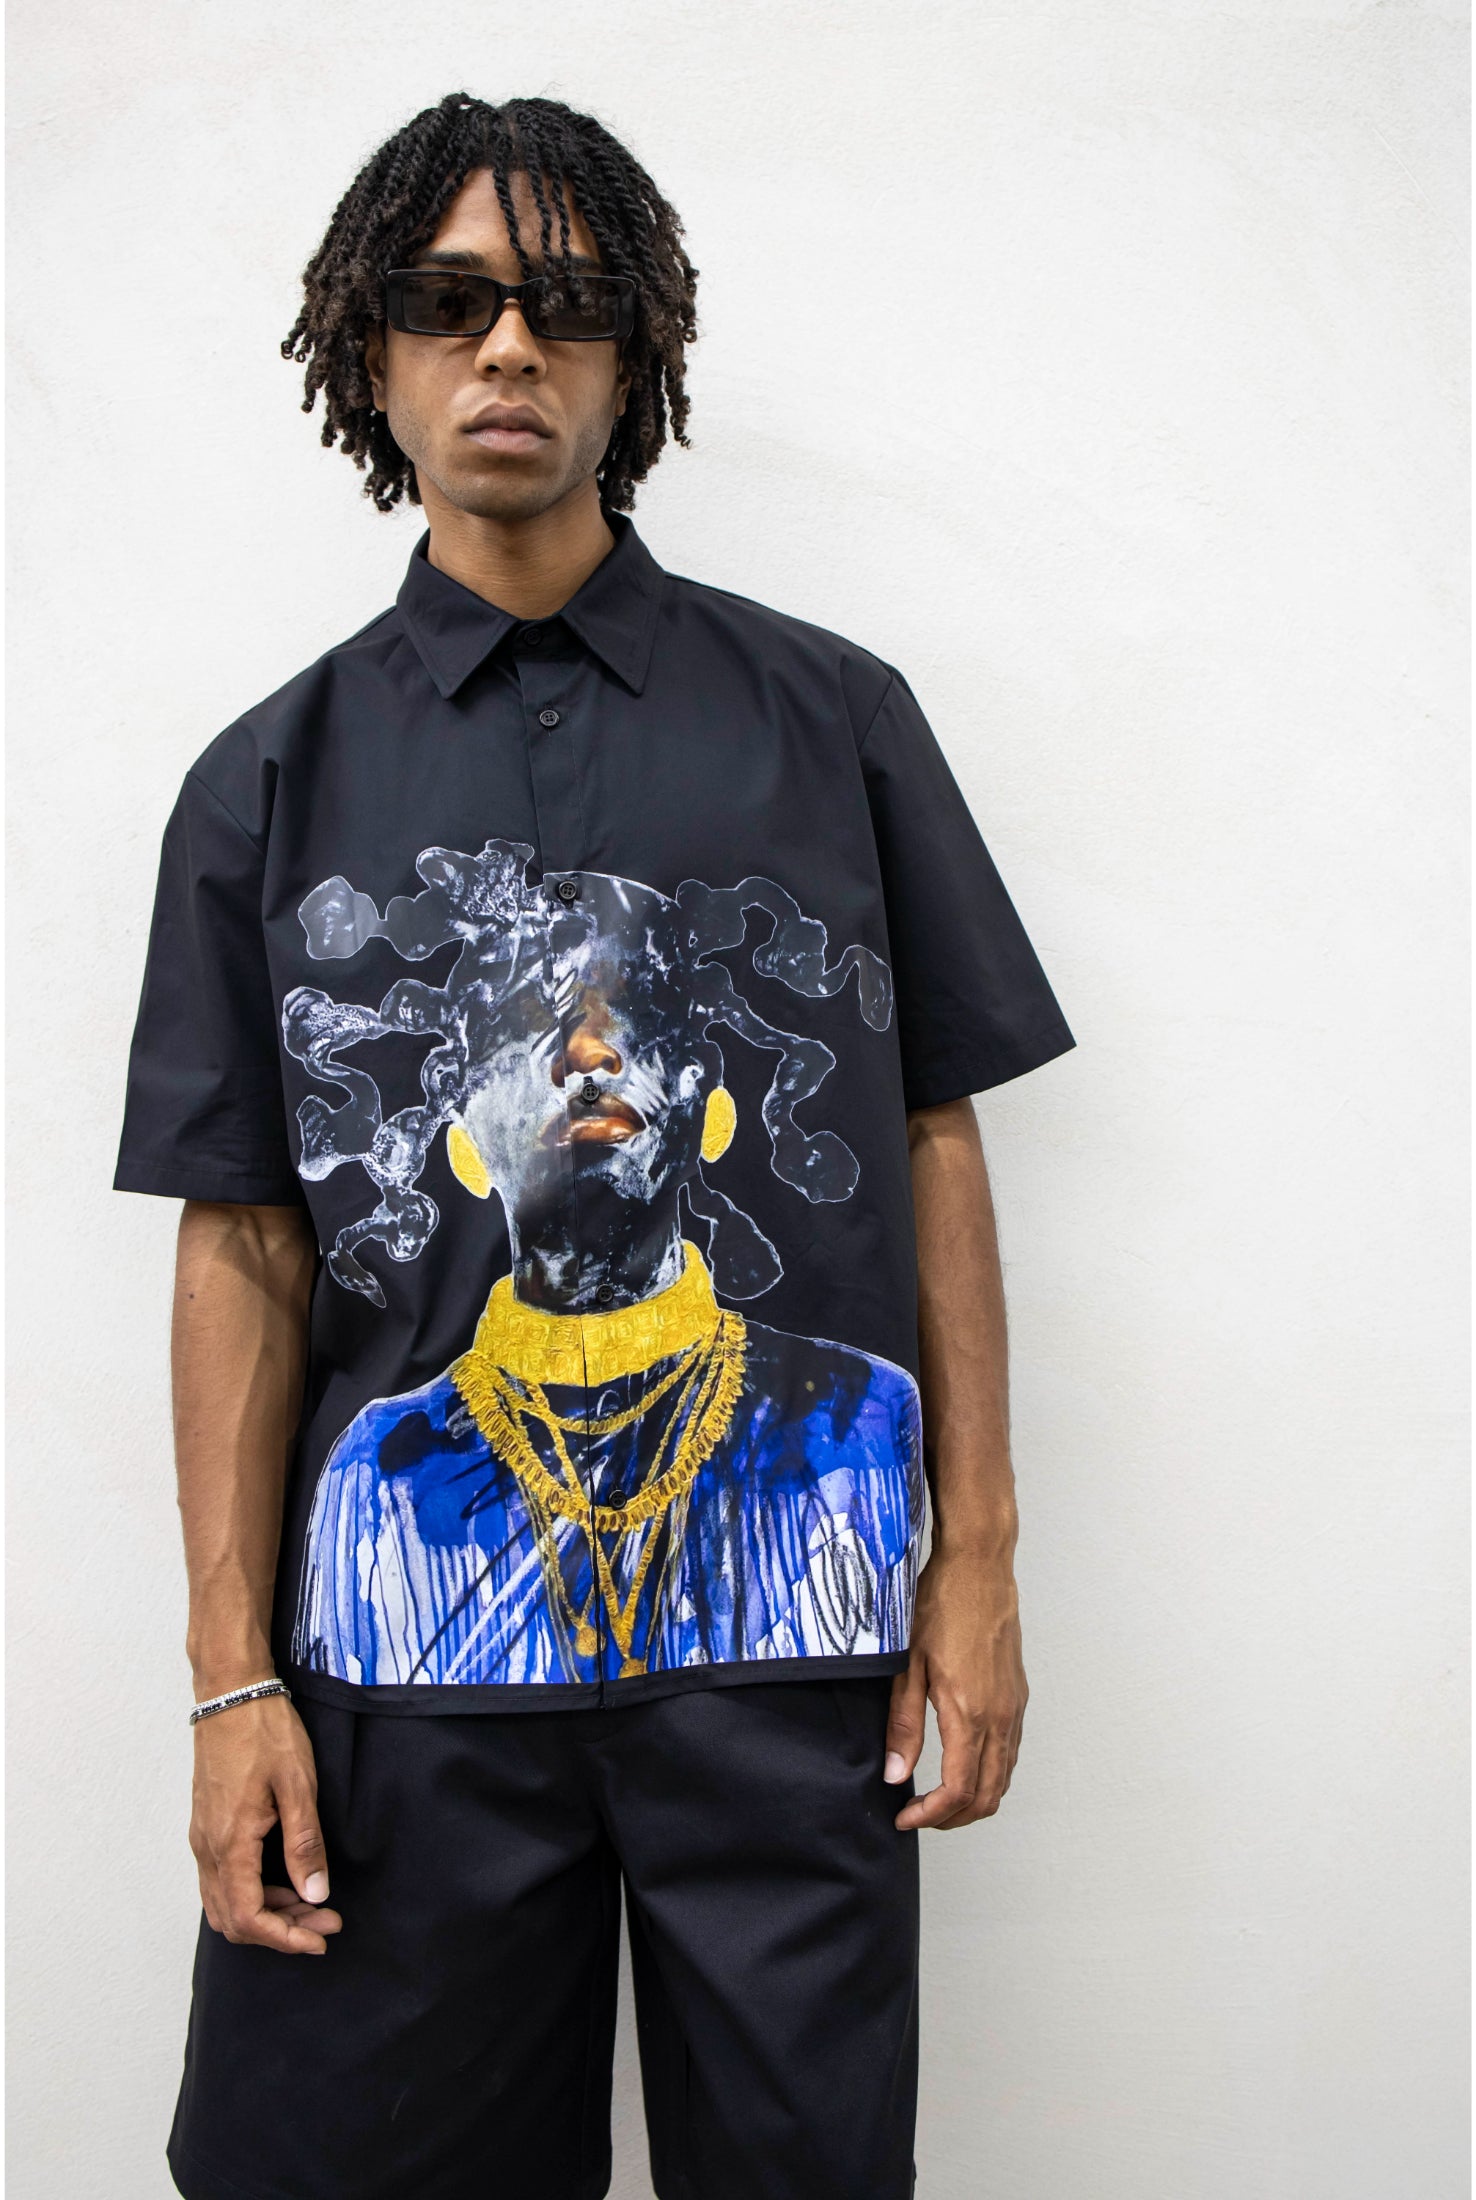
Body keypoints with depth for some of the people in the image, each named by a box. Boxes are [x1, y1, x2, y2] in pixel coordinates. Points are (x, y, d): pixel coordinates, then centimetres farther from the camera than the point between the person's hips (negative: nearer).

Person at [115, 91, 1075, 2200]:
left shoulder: (832, 720, 6)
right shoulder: (275, 779, 6)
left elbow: (937, 1142, 5)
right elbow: (243, 1245, 3)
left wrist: (978, 1560, 2)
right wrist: (234, 1679, -1)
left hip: (786, 1628, 0)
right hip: (410, 1640, 1)